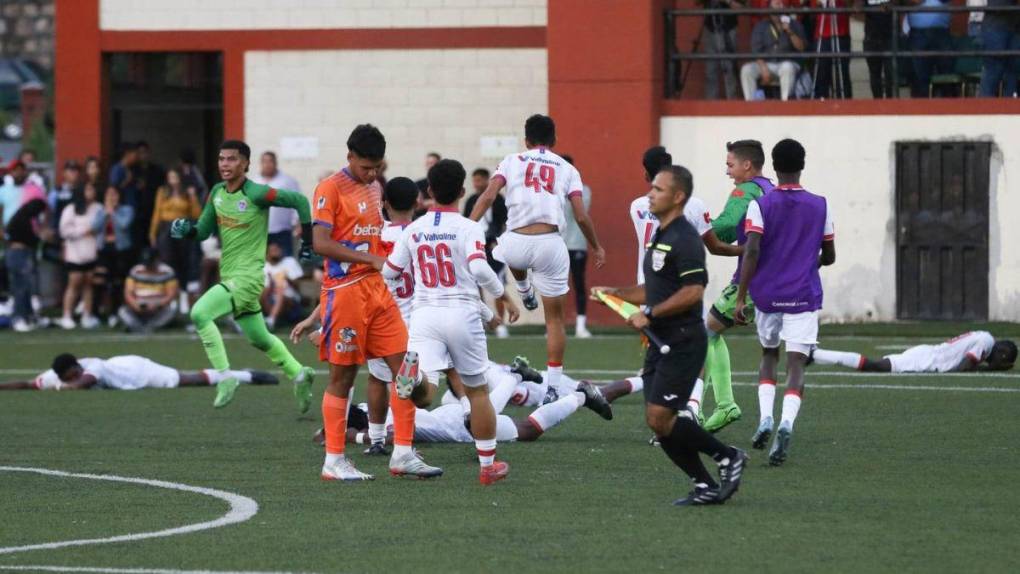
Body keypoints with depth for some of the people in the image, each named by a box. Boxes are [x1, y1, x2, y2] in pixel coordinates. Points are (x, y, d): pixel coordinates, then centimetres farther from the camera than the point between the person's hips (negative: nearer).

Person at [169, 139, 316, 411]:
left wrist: (308, 242, -8)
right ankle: (299, 374, 32)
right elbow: (204, 230, 13)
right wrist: (186, 230, -9)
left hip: (247, 276, -8)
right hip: (229, 275, 8)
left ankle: (224, 376, -16)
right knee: (260, 339, 18)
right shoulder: (217, 193, 6)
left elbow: (299, 201, -12)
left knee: (200, 313, -23)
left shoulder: (256, 194, -17)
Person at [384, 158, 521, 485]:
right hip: (462, 313, -2)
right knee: (477, 391, 12)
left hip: (424, 314, 2)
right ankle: (488, 464, 20)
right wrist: (504, 297, -7)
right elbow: (479, 269, -20)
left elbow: (389, 271, 15)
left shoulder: (413, 230, 6)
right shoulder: (468, 228, -6)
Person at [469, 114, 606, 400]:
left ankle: (524, 290, 58)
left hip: (516, 244, 0)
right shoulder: (567, 170, 13)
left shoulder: (512, 162, 12)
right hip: (550, 245, 0)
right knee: (554, 317, 11)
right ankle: (554, 384, 10)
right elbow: (581, 217, 9)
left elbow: (489, 195, -2)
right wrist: (596, 247, 25)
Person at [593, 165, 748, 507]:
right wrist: (617, 294, 15)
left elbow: (693, 292, -23)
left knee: (661, 418, -15)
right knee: (657, 422, 4)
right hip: (661, 343, 10)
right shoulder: (659, 236, 16)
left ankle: (728, 457, 1)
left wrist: (649, 314, -21)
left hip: (683, 342, -10)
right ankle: (705, 487, 10)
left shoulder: (684, 239, -15)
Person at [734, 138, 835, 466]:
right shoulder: (820, 207, 3)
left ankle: (765, 417, 3)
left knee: (769, 355, 21)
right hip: (804, 297, 0)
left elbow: (752, 252, -13)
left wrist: (740, 298, -10)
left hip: (767, 295, 0)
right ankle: (787, 421, -28)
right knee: (796, 364, -4)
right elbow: (829, 256, 11)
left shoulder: (761, 205, -4)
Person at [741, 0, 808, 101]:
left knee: (787, 67, -38)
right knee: (746, 69, -27)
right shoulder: (760, 27, 10)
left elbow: (801, 47, 0)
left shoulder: (794, 25, 11)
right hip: (766, 63, 1)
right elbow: (756, 51, 0)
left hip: (788, 63, -1)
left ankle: (784, 100, -41)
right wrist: (764, 69, -16)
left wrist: (790, 32, -14)